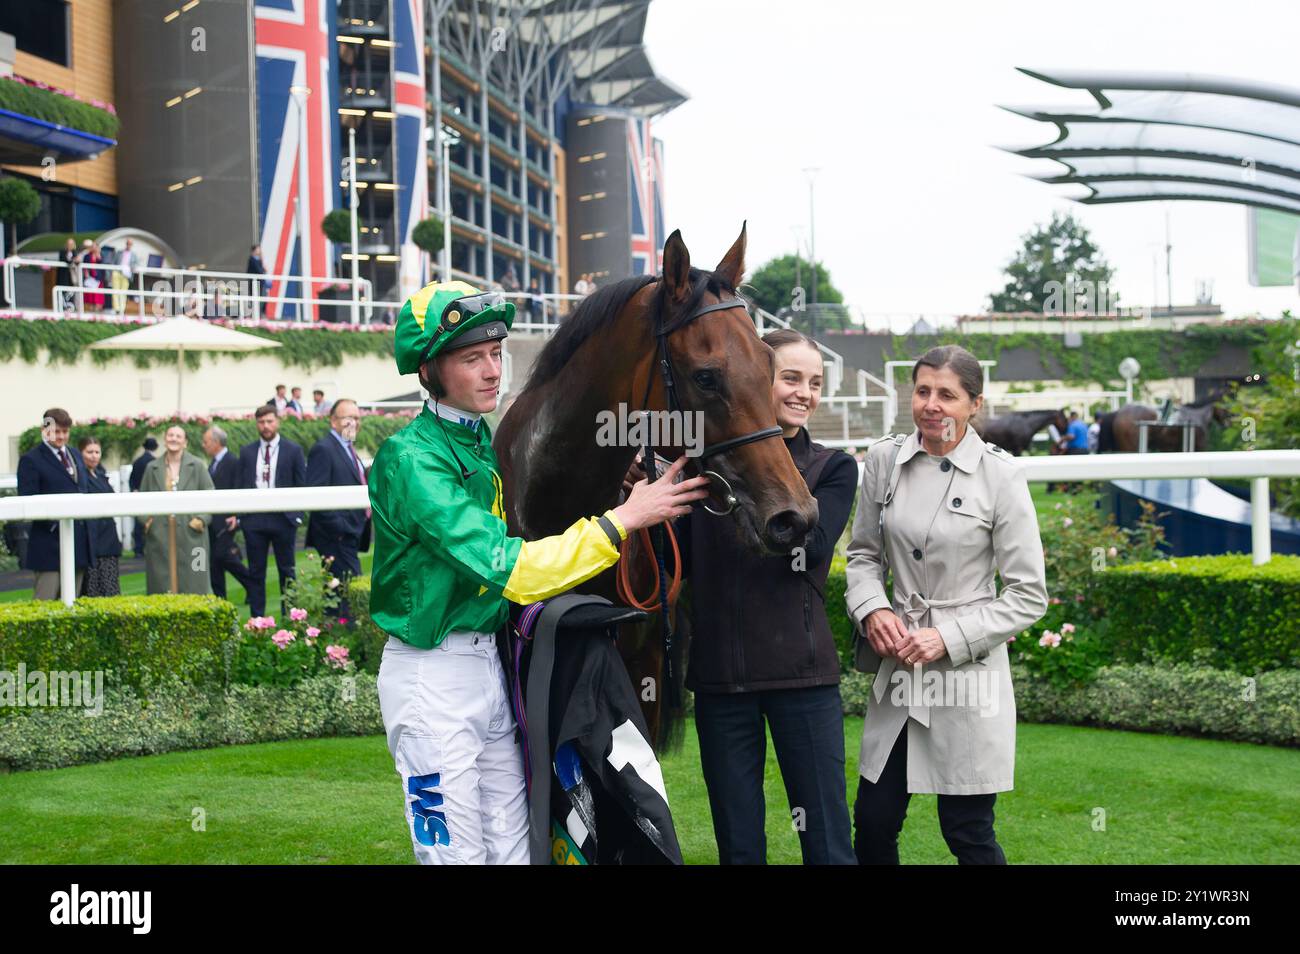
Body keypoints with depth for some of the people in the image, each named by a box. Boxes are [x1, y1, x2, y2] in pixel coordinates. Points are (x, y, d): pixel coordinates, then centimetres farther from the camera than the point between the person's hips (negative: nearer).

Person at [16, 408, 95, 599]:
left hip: (79, 540, 7)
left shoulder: (75, 455, 17)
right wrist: (53, 521, -22)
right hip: (51, 543, -7)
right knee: (44, 602, -7)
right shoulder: (31, 460, -5)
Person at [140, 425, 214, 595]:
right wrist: (145, 520, 2)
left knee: (192, 583, -1)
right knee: (161, 581, 0)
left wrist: (202, 519, -7)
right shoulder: (152, 468, 11)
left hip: (190, 532, -2)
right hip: (160, 535, 2)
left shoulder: (197, 466, 5)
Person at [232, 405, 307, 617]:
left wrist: (297, 514, -6)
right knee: (256, 572, 5)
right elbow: (241, 485, 9)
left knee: (286, 570, 4)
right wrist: (236, 514, -1)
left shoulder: (293, 450, 2)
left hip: (283, 518, -2)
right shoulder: (246, 452, 9)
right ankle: (257, 618, 10)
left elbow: (301, 486, 2)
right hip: (253, 518, 2)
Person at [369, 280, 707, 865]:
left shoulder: (482, 440, 9)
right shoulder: (412, 459, -19)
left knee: (511, 845, 10)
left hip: (488, 661, 8)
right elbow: (510, 569, -28)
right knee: (457, 852, -1)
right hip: (431, 673, -8)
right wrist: (624, 518, -27)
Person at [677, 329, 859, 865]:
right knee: (737, 841, 10)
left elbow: (813, 546, -14)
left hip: (800, 668, -2)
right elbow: (681, 559, 5)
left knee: (826, 836, 0)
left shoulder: (832, 469, 5)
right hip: (718, 673, 2)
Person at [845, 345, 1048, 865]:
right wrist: (873, 610, -7)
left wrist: (949, 638, -15)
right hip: (898, 662, 4)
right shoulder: (884, 459, 1)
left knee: (969, 834, 5)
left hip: (967, 670, -4)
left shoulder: (999, 474, -9)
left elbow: (1028, 596, -7)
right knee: (873, 823, 9)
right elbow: (863, 553, 13)